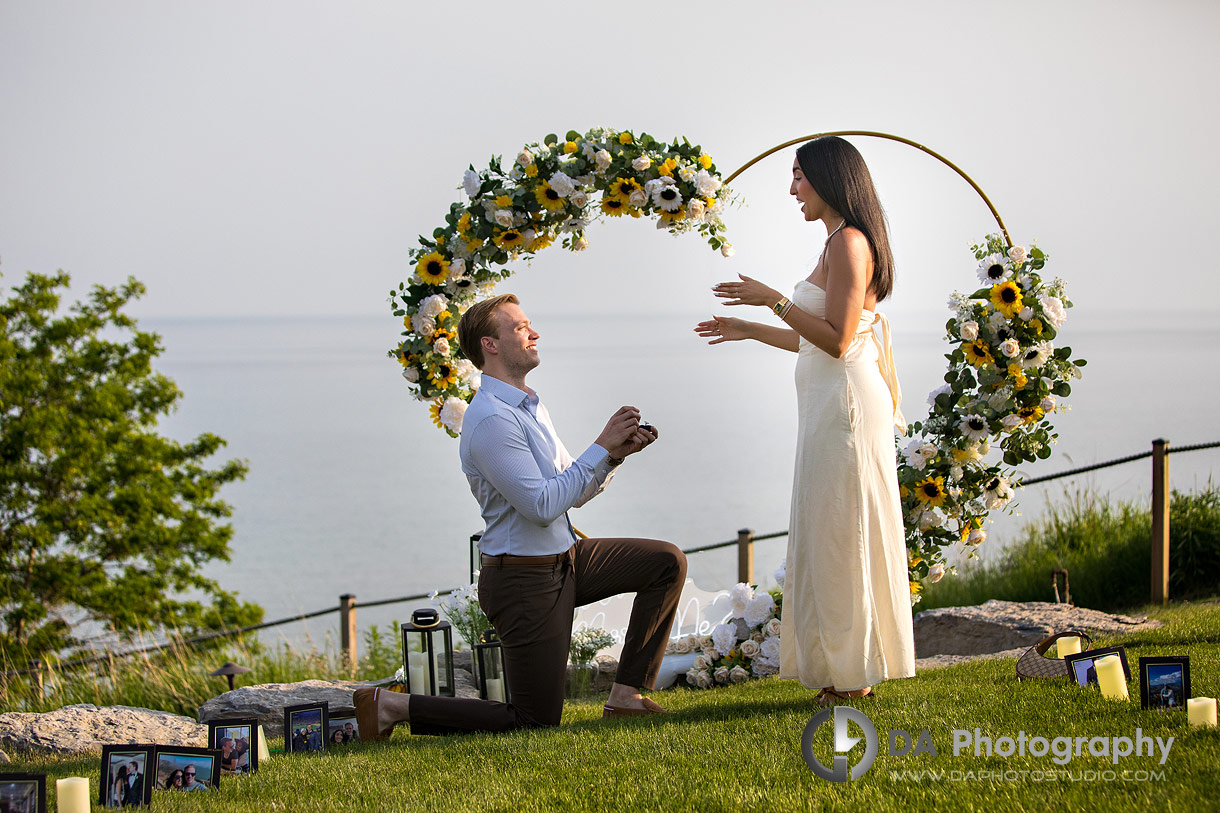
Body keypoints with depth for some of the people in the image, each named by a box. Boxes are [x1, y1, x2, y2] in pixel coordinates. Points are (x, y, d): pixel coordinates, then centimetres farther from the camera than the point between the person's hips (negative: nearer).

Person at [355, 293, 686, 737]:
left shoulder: (531, 406, 12)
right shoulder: (492, 419, -22)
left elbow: (574, 492, 15)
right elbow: (542, 506, -27)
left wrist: (616, 453, -3)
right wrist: (601, 447, -21)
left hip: (566, 559, 9)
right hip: (525, 580, -9)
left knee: (667, 562, 4)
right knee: (536, 721, -4)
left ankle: (626, 696, 5)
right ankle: (391, 706, 3)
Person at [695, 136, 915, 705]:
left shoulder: (850, 242, -13)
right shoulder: (840, 243, 18)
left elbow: (837, 340, -19)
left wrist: (774, 300, -16)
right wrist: (749, 331, 24)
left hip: (846, 403, -10)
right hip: (830, 405, 10)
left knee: (841, 535, -4)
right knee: (830, 536, 11)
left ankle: (853, 672, 2)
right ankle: (845, 670, 16)